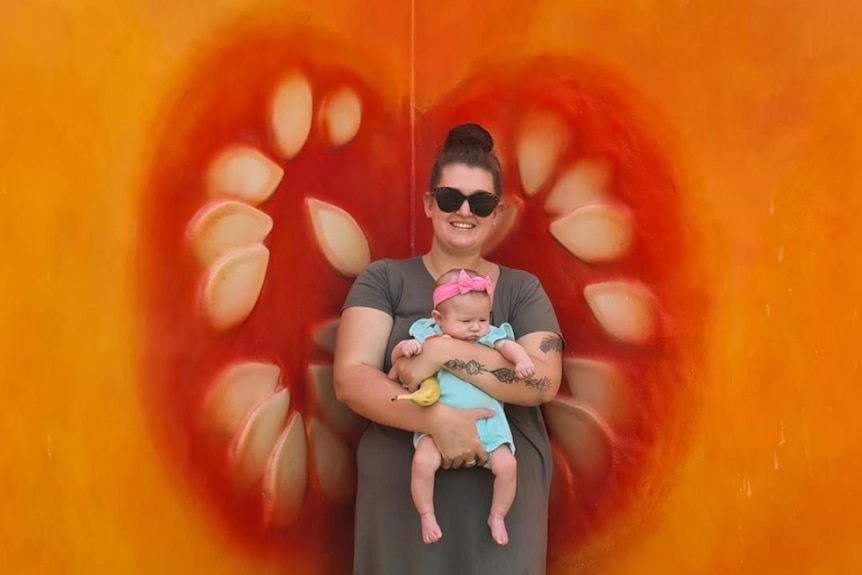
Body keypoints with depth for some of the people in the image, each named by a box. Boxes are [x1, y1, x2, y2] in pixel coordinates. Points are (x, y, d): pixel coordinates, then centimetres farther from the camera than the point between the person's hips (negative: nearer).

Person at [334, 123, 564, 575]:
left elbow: (544, 381, -10)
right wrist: (437, 419, -23)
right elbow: (349, 380, -9)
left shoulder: (522, 289, 6)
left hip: (503, 500, 1)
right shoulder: (383, 280, 2)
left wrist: (443, 351, -19)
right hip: (401, 499, -1)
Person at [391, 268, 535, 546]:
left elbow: (508, 346, -9)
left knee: (507, 465, -14)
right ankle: (427, 515, -1)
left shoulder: (489, 337, 6)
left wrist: (523, 360, -31)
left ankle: (497, 516, 13)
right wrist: (404, 347, -17)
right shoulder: (428, 337, 3)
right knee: (423, 461, -26)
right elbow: (395, 359, 6)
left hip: (486, 421, 2)